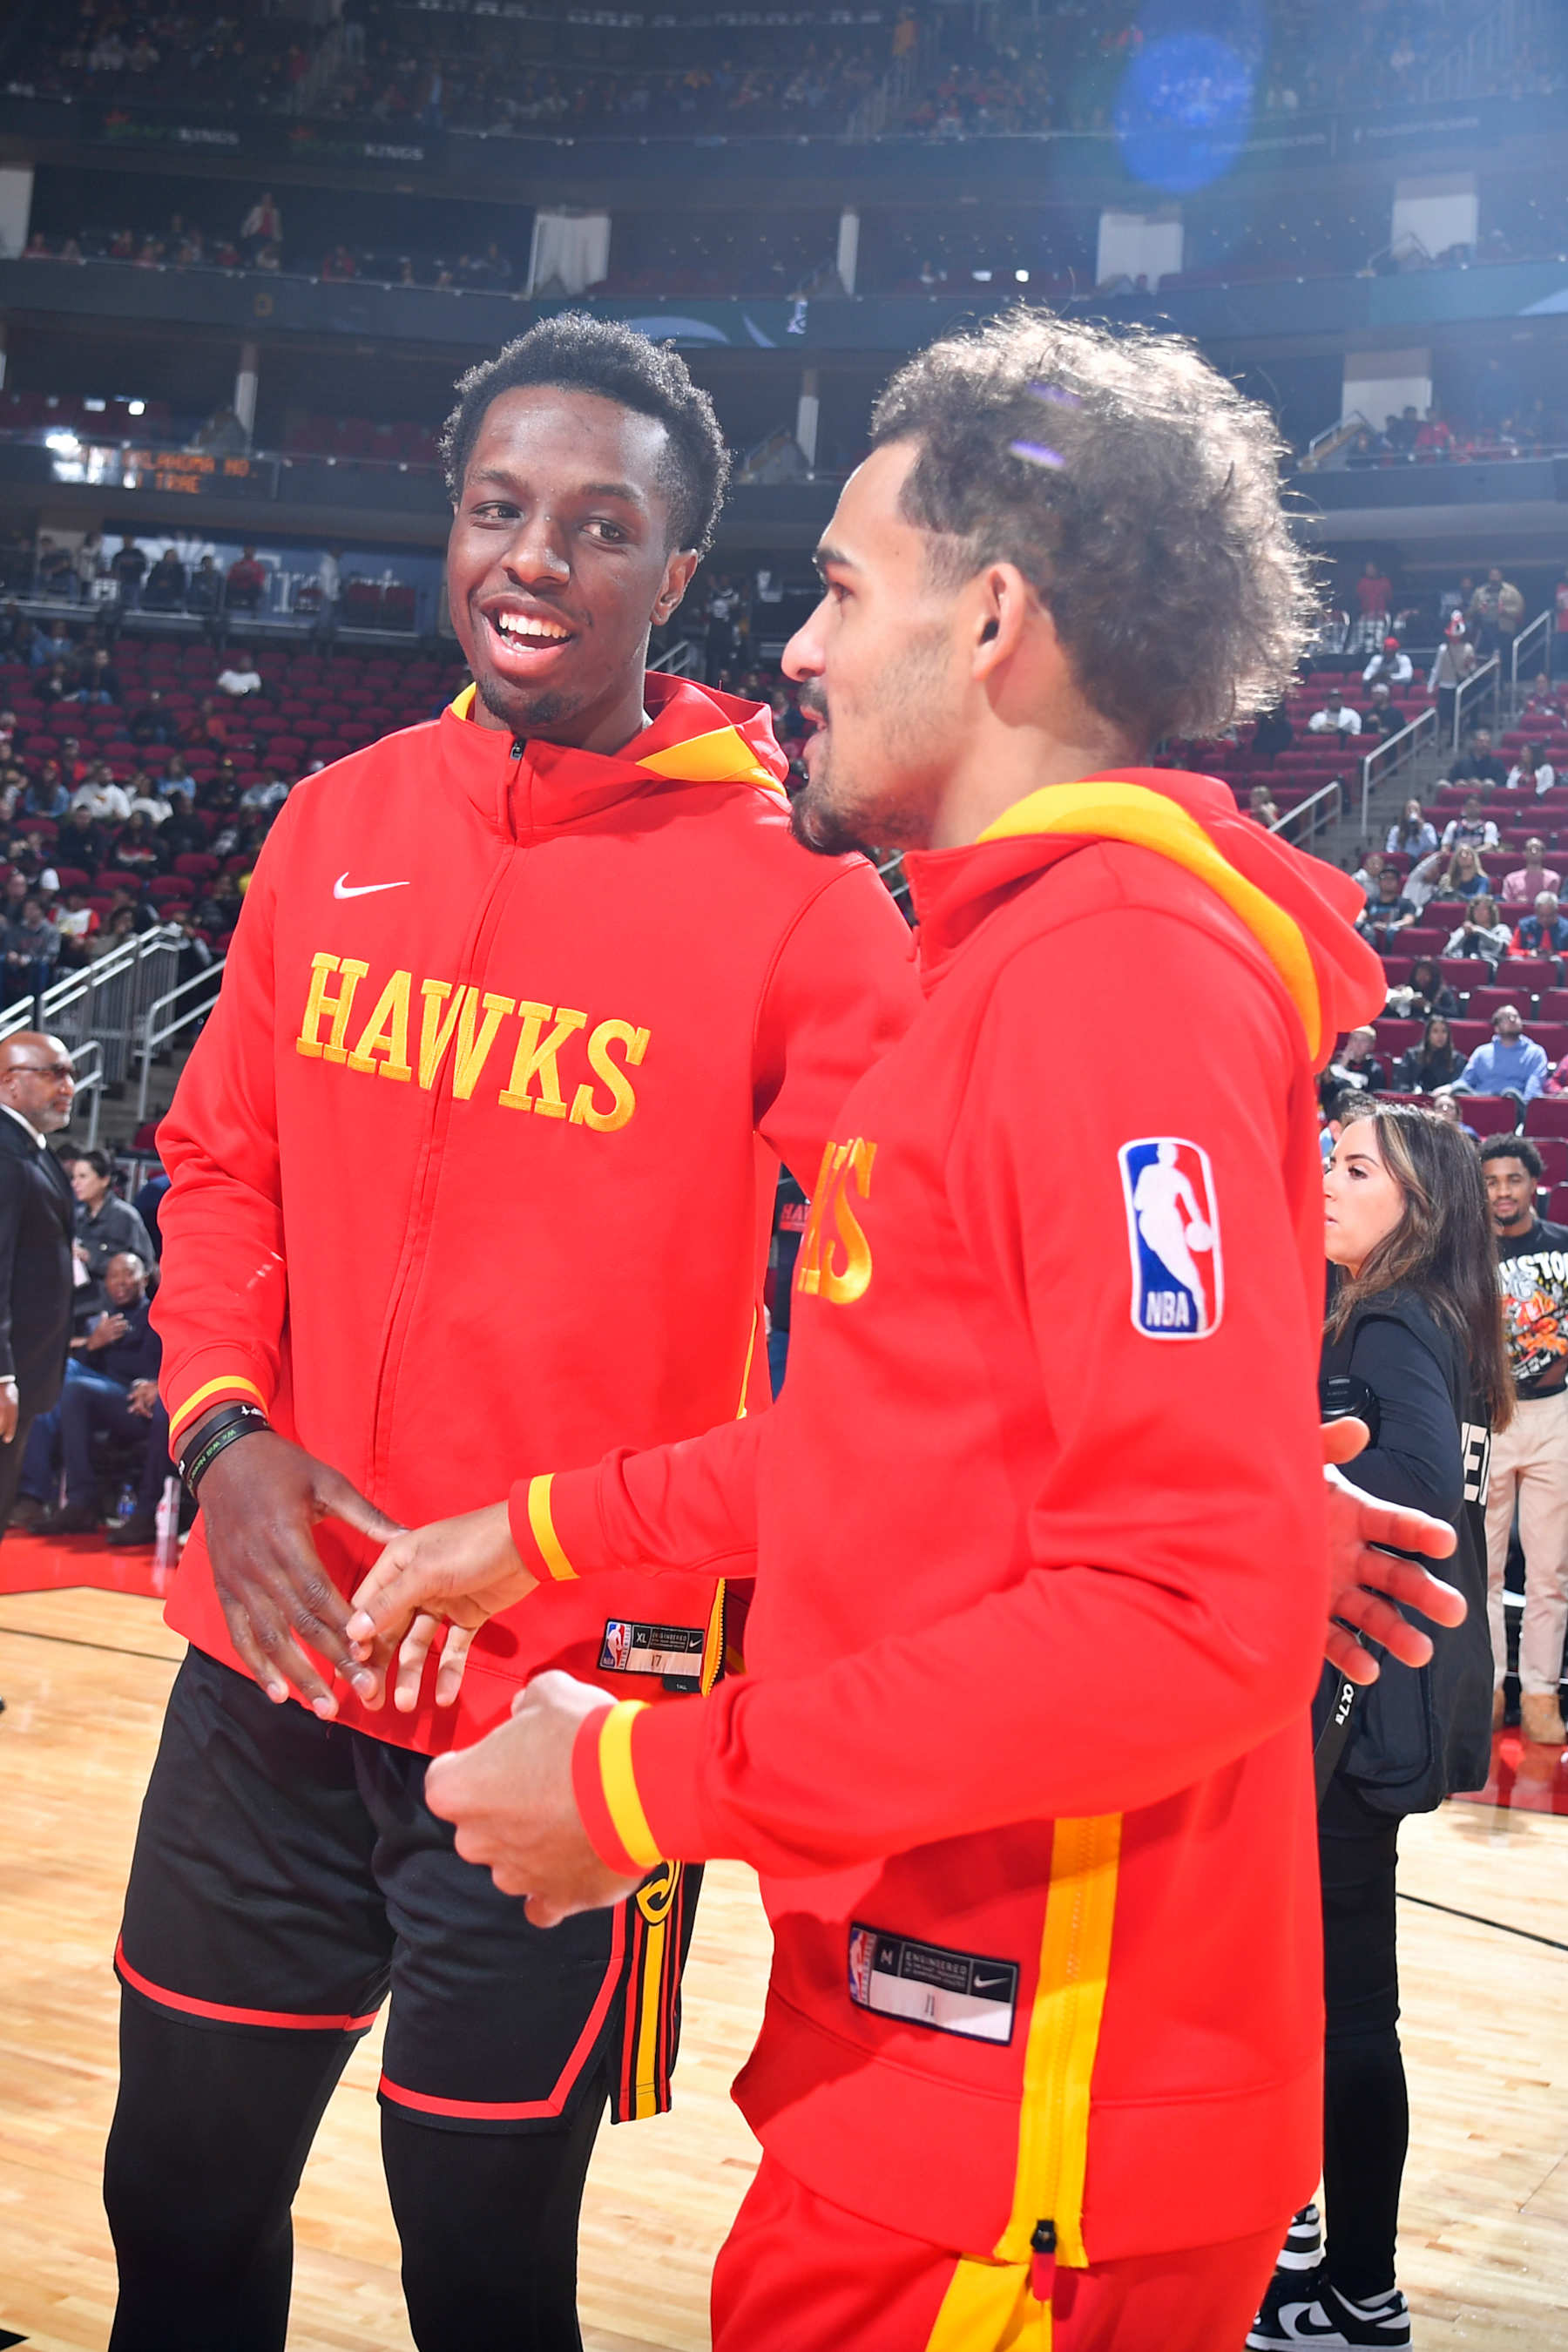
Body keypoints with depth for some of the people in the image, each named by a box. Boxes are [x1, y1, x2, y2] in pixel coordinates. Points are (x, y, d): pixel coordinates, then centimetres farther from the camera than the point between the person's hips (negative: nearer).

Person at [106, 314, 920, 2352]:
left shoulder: (791, 896, -12)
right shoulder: (334, 827, 4)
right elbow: (219, 1160, 11)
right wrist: (224, 1428, -4)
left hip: (571, 1705, -4)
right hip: (273, 1658, 5)